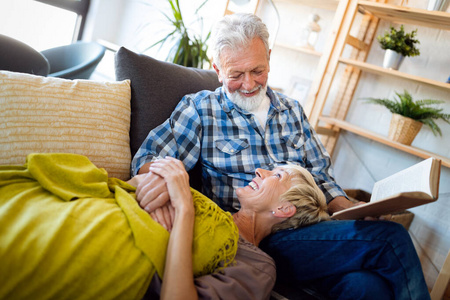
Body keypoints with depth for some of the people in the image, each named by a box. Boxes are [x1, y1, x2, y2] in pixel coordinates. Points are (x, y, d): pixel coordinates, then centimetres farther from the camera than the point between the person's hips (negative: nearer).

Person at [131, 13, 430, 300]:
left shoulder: (292, 110, 17)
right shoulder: (200, 109, 3)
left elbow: (320, 175, 19)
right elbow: (148, 158, -5)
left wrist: (351, 209, 0)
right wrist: (162, 176, -29)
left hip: (308, 231, 5)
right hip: (254, 241, -5)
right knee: (390, 238, -23)